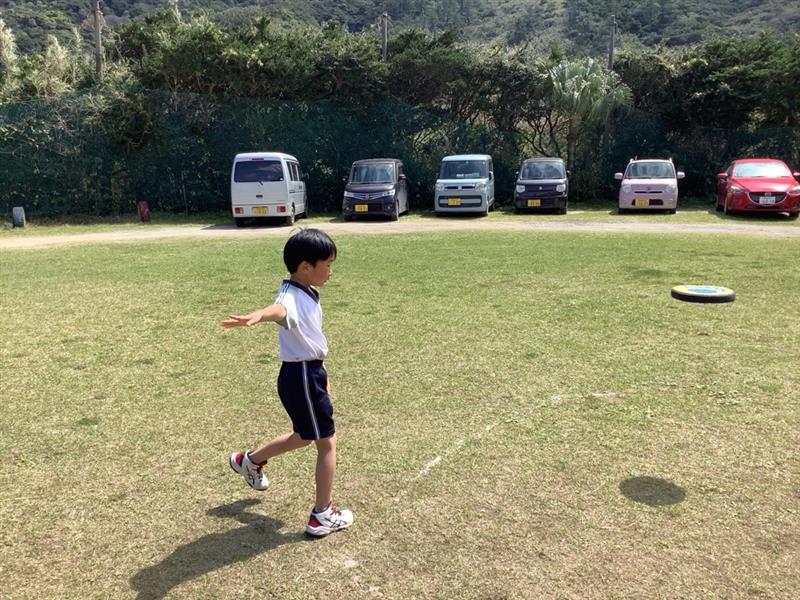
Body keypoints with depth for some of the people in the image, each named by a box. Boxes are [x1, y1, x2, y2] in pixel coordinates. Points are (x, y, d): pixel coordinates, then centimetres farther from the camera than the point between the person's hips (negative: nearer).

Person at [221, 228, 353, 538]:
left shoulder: (309, 294, 9)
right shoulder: (292, 297, -22)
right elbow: (279, 309, -49)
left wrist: (321, 375, 28)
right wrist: (257, 315, -72)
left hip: (310, 373, 10)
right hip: (301, 377, -10)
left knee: (305, 436, 26)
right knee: (327, 442, 3)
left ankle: (249, 460, 49)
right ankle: (323, 515, 18)